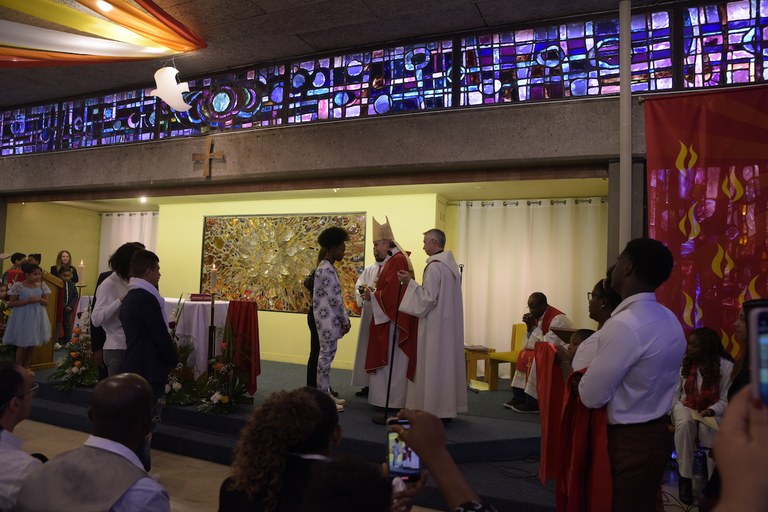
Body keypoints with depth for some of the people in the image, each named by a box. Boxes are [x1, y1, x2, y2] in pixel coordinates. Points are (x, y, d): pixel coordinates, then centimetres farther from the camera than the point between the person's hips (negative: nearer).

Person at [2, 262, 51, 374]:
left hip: (37, 318, 4)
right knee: (22, 345, 3)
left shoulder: (42, 285, 0)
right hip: (22, 318, -4)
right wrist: (28, 301, -20)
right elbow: (11, 303, -10)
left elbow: (46, 302, 5)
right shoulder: (18, 285, -12)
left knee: (32, 345, 12)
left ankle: (27, 367, 26)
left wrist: (39, 300, -16)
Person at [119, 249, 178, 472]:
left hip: (135, 367, 10)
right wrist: (174, 360, -3)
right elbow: (161, 336, -18)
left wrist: (168, 359, 15)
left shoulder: (130, 297, 12)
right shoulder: (146, 297, -19)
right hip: (149, 370, -10)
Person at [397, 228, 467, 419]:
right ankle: (448, 407, 21)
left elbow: (428, 297, -19)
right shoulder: (451, 264, 12)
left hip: (435, 324, -9)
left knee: (432, 364, -1)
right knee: (447, 363, 13)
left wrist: (410, 282, -15)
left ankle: (433, 409, 6)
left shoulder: (434, 266, -16)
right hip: (449, 323, 9)